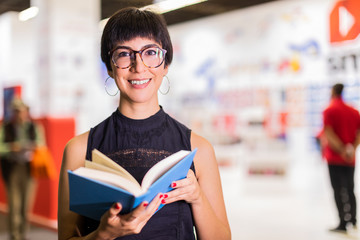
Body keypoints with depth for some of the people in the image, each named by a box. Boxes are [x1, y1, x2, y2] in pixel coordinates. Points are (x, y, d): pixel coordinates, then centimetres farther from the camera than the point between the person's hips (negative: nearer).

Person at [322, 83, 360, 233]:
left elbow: (329, 134, -16)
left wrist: (341, 150, -16)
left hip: (334, 158, -5)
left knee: (339, 191, -3)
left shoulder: (329, 110, -6)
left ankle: (343, 223, -4)